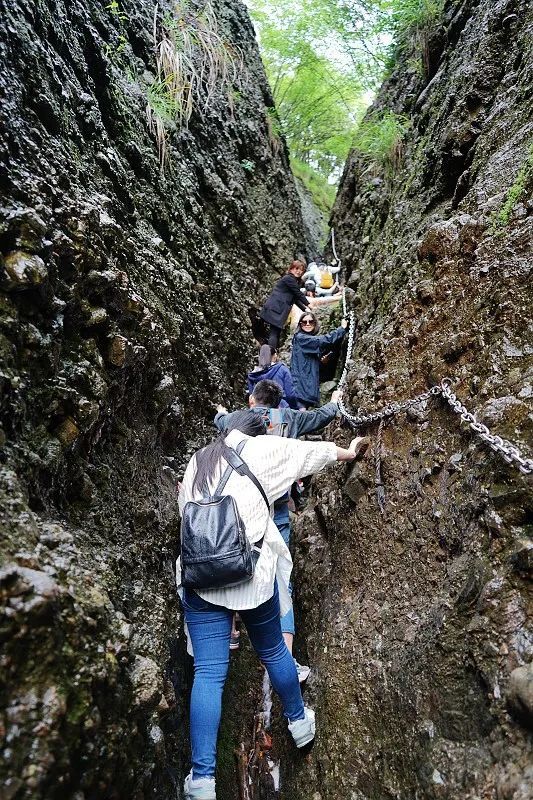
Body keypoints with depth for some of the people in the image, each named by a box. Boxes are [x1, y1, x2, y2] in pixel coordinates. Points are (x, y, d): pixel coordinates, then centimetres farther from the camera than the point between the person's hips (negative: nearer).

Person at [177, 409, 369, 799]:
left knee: (208, 672, 3)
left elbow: (186, 509, 19)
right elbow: (311, 451, 15)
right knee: (273, 651, 19)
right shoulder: (260, 449, 4)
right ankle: (299, 721, 41)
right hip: (253, 574, -2)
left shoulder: (198, 460, 15)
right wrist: (347, 452, 32)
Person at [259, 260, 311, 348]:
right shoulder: (288, 278, -7)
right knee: (274, 333, -15)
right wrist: (308, 304, 6)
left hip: (279, 309, 10)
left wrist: (305, 309, 15)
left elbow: (296, 299, 22)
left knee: (276, 333, 9)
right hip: (275, 308, -10)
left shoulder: (294, 281, 23)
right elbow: (299, 294, -6)